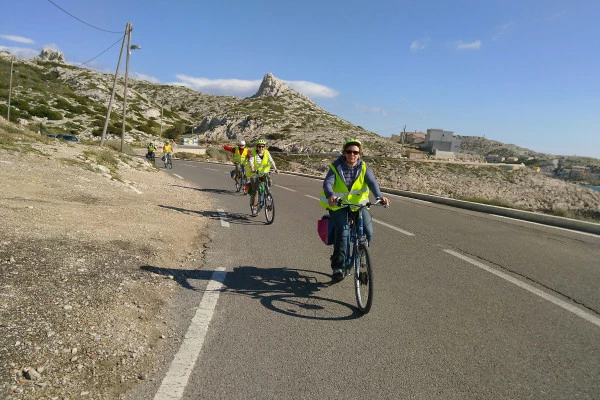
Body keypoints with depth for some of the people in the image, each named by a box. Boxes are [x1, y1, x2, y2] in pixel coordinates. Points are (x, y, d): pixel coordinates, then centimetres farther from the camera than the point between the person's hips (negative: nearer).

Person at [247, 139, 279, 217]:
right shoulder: (253, 153, -12)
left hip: (264, 172, 3)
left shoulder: (266, 153, -6)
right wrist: (252, 169, -46)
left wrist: (275, 169, -34)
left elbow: (271, 161, -17)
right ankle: (254, 208, -5)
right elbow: (251, 162, -27)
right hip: (254, 173, -3)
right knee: (255, 190, -10)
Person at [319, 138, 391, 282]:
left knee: (368, 232, -13)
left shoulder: (364, 168, -3)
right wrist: (331, 196, -46)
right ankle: (338, 267, -10)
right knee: (343, 232, -22)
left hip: (358, 204, 3)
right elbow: (327, 183, -24)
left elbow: (372, 182, -18)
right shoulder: (336, 167, -9)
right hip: (338, 205, -2)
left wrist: (379, 196, -39)